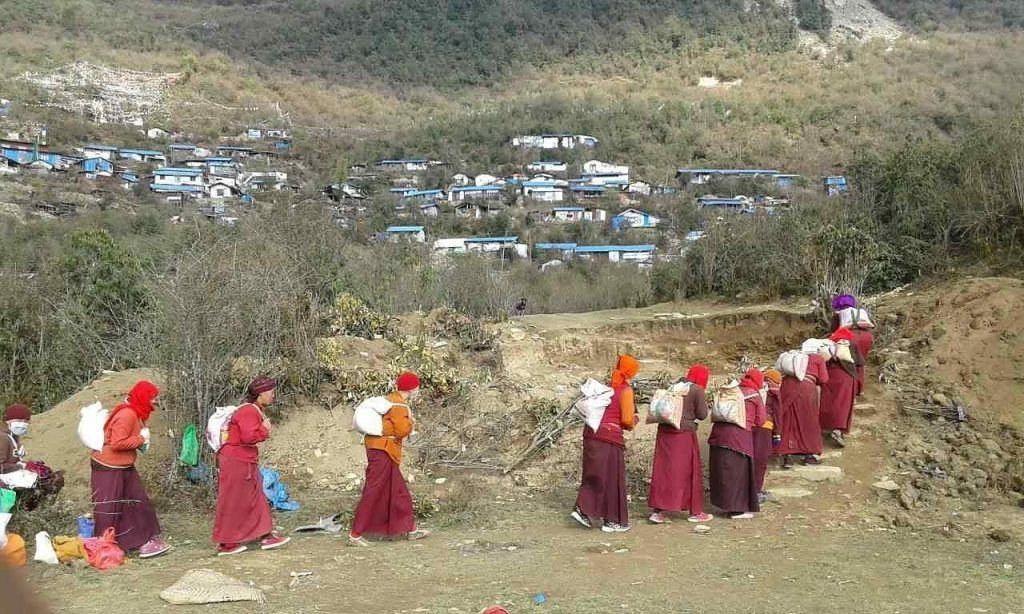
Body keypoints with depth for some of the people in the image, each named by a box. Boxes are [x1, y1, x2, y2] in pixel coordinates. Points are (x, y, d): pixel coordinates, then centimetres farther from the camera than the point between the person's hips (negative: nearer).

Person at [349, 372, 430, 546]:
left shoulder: (393, 399, 15)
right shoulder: (399, 405, -14)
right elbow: (403, 429, -22)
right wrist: (409, 419, -5)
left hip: (384, 451, 10)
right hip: (382, 451, -10)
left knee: (400, 492, 14)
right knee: (372, 492, -7)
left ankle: (410, 529, 22)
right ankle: (355, 534, -3)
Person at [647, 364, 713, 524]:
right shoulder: (697, 390, -6)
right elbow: (702, 415, -5)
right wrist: (703, 401, 11)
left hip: (665, 431, 6)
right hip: (684, 433, -6)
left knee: (663, 469, 8)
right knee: (688, 471, 6)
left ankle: (657, 510, 6)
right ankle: (695, 512, 16)